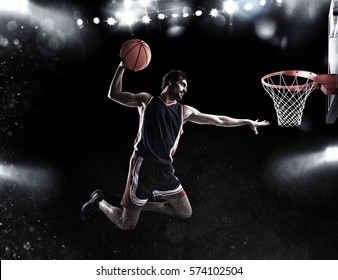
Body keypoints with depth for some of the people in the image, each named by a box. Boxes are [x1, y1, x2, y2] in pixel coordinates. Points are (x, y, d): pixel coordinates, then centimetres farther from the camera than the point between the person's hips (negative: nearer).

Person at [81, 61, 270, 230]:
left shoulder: (184, 111, 15)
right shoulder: (147, 100, 6)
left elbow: (219, 120, 18)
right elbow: (114, 94, 5)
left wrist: (247, 121, 18)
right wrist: (122, 67, -4)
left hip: (165, 170, 5)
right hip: (143, 167, -5)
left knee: (186, 213, 10)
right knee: (126, 225, -1)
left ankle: (144, 203, 23)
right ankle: (99, 202, 27)